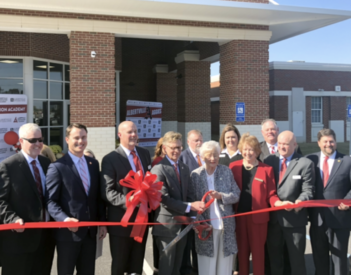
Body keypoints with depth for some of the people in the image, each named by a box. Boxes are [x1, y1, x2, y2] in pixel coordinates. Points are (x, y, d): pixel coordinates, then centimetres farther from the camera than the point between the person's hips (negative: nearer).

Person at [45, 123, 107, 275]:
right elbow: (50, 201, -13)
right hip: (68, 232, -5)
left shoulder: (93, 164, 9)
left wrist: (102, 222, 8)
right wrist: (64, 219, -27)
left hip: (90, 230, 5)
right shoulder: (57, 167, -9)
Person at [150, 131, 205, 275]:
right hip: (167, 226, -6)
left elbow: (188, 195, 11)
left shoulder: (184, 168, 10)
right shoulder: (158, 169, -14)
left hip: (183, 225, 7)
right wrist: (190, 206, -25)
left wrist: (192, 217, -1)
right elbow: (165, 200, -20)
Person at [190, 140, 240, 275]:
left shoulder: (227, 171, 1)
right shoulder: (195, 175, -2)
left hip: (226, 224, 1)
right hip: (205, 225, -1)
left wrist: (220, 196, -18)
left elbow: (236, 195, 0)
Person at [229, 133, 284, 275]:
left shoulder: (267, 169, -2)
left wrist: (279, 203, -22)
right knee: (242, 249, 14)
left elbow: (271, 194, -2)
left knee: (258, 250, 8)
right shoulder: (234, 166, 2)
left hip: (258, 216, -2)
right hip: (239, 215, 2)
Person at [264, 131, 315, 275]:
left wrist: (299, 202, -29)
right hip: (273, 217, 4)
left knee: (297, 258, 11)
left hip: (294, 218, -3)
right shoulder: (269, 161, 5)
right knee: (274, 257, 19)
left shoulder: (305, 163, -6)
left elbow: (308, 191, -10)